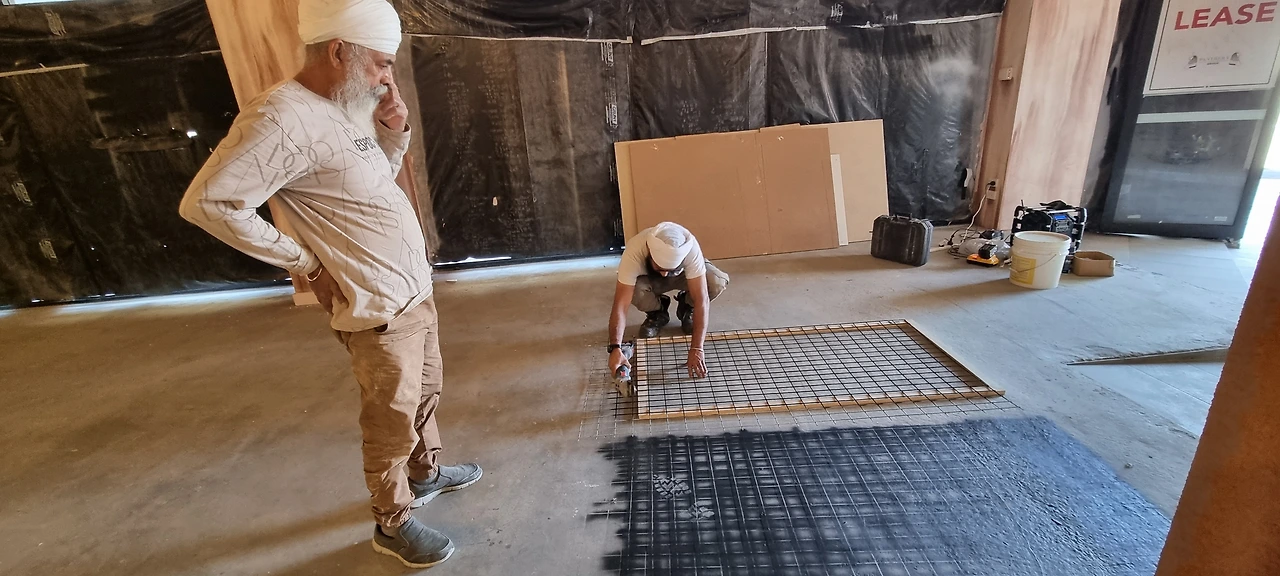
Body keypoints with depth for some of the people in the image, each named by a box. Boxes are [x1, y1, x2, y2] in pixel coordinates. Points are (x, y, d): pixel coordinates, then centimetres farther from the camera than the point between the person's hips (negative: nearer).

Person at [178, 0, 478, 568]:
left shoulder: (349, 108, 7)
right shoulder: (282, 119, -21)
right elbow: (206, 203, -22)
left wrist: (395, 132, 0)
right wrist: (305, 263, -16)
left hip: (415, 289, 9)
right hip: (377, 308, -9)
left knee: (426, 391, 24)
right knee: (392, 423, 8)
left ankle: (426, 473, 48)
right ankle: (393, 523, 31)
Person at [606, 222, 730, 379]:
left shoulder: (690, 247, -40)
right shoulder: (634, 252, -40)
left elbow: (701, 299, -42)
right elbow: (620, 305, -43)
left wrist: (696, 348, -48)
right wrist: (615, 348, -55)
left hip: (684, 275, 0)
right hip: (649, 278, 0)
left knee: (718, 282, -31)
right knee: (635, 290, -36)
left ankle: (687, 309, 2)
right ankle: (657, 314, 0)